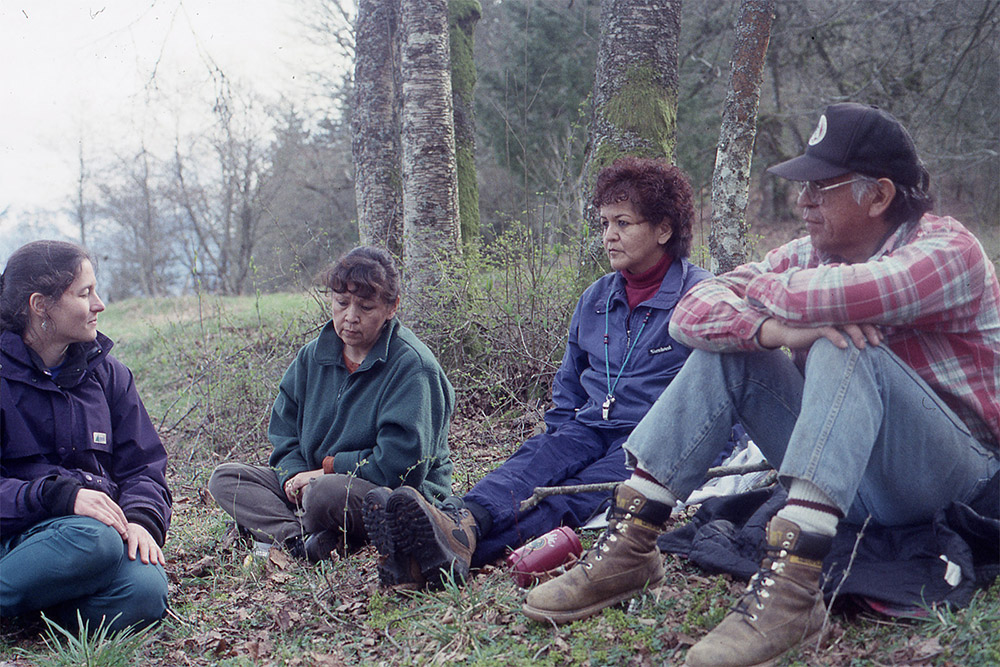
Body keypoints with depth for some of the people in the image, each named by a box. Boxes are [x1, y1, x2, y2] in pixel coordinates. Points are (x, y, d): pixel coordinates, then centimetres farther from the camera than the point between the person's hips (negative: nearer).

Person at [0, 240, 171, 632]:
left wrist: (141, 519, -10)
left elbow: (143, 466, 12)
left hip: (99, 522, 4)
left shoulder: (106, 372, 14)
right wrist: (60, 496, -24)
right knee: (94, 540, -38)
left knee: (145, 593, -30)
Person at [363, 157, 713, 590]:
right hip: (589, 431, 5)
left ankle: (462, 544, -59)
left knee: (569, 500, -32)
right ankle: (459, 522, -58)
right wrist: (557, 444, 12)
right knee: (536, 459, -29)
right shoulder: (596, 299, 18)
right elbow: (568, 387, 28)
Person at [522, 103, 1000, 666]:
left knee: (844, 347, -32)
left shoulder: (948, 252, -16)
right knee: (727, 342, -8)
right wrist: (774, 329, -28)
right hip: (842, 477, 6)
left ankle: (792, 587, -42)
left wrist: (755, 288, -13)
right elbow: (693, 313, -9)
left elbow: (808, 299, -35)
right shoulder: (808, 253, 4)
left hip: (952, 473, -6)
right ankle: (631, 546, -12)